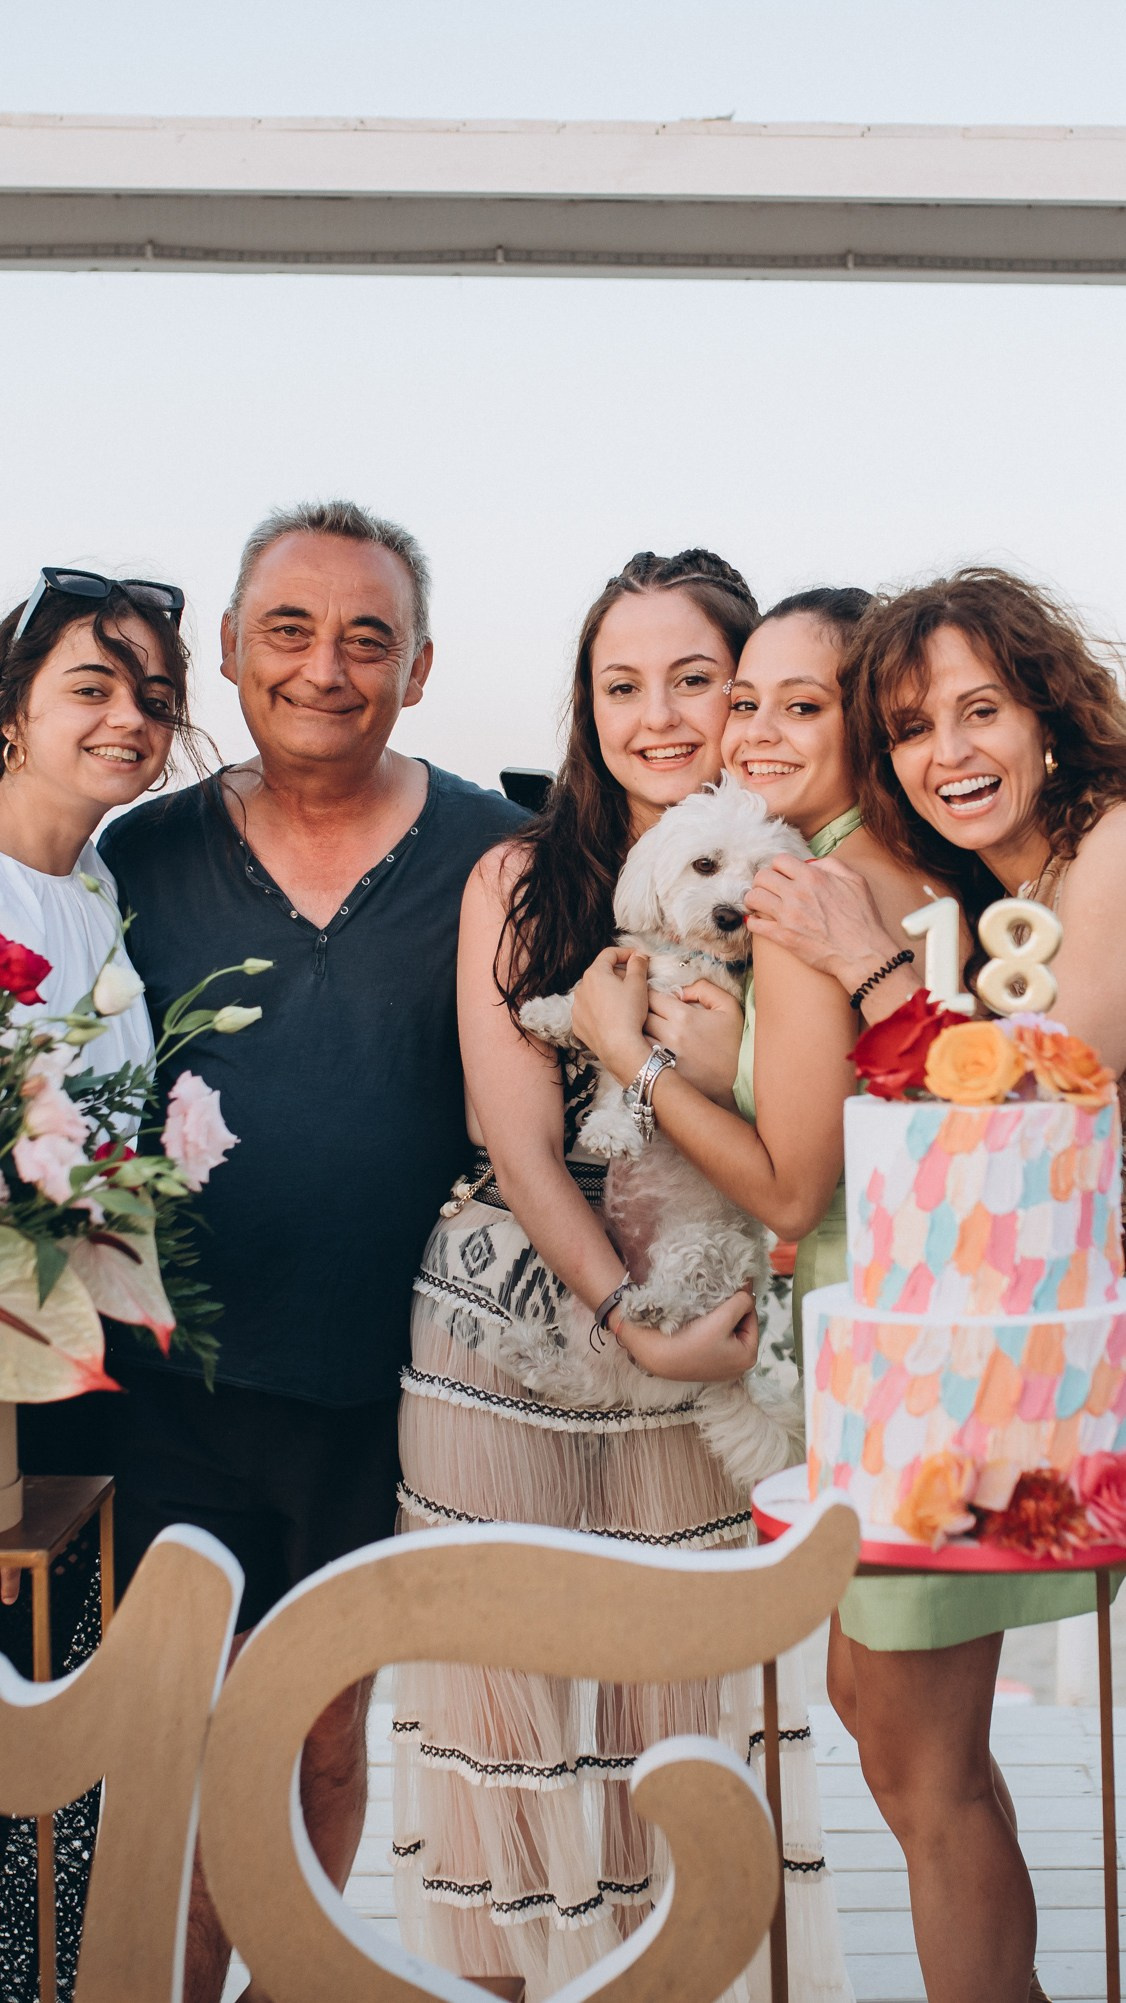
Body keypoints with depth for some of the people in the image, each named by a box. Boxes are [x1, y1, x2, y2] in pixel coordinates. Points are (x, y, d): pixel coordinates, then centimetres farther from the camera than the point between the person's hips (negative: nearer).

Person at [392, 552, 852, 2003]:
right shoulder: (521, 883, 0)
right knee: (507, 1670, 6)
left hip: (704, 1336, 0)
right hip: (508, 1319, 0)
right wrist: (640, 1328, -15)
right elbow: (520, 1146, -6)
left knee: (694, 1668, 5)